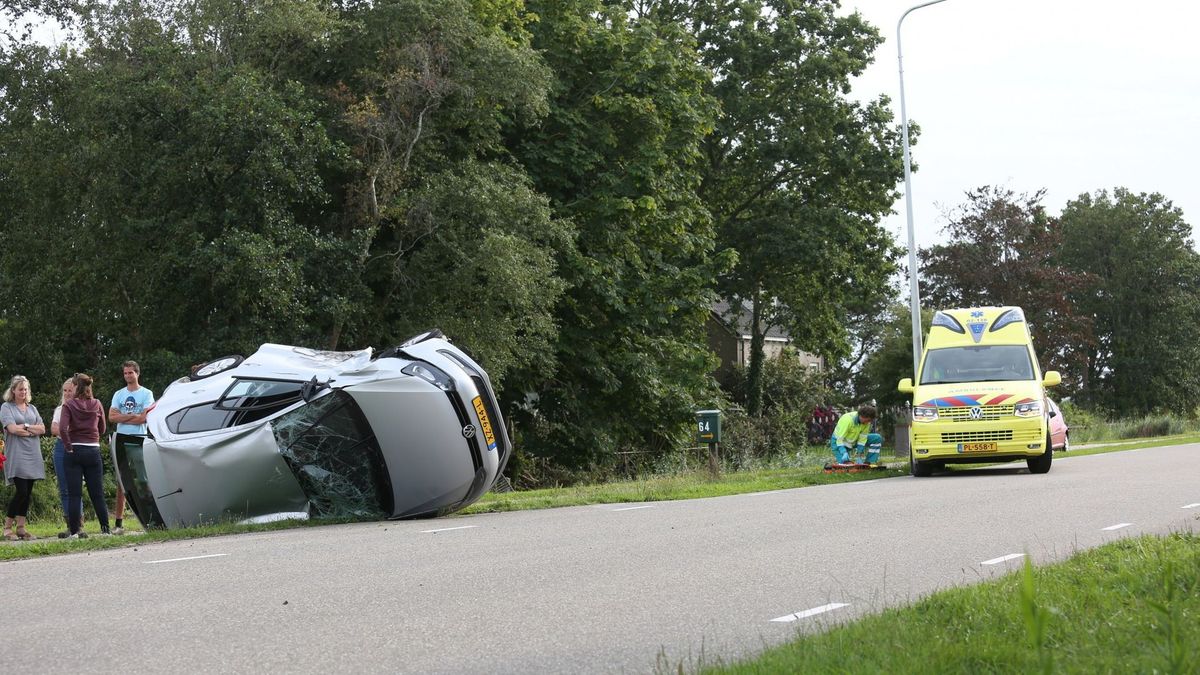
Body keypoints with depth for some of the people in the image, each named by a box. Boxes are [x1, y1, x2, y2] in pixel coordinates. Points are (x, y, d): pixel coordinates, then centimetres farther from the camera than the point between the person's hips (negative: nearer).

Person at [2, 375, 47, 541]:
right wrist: (33, 429, -1)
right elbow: (12, 429, -12)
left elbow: (42, 429, 6)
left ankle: (21, 528, 9)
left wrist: (24, 427, -8)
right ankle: (7, 527, -3)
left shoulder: (32, 408, 17)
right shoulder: (6, 407, 2)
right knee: (21, 491, -13)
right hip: (17, 457, -5)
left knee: (27, 493, 4)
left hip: (32, 457, 5)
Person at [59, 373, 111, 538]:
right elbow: (102, 429, 12)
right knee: (97, 493, 7)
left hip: (74, 451, -3)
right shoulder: (97, 405, 5)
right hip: (93, 450, 3)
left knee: (74, 494, 0)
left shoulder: (69, 404, -5)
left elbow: (63, 428, -17)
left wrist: (69, 447, -8)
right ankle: (105, 529, 6)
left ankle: (74, 531, -2)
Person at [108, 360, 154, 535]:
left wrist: (122, 417, -5)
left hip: (139, 440, -3)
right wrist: (133, 416, -8)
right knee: (121, 481, 4)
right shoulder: (119, 395, 13)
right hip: (122, 439, 3)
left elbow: (143, 418, -10)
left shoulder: (146, 394, 2)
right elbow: (112, 417, 0)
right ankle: (119, 522, 5)